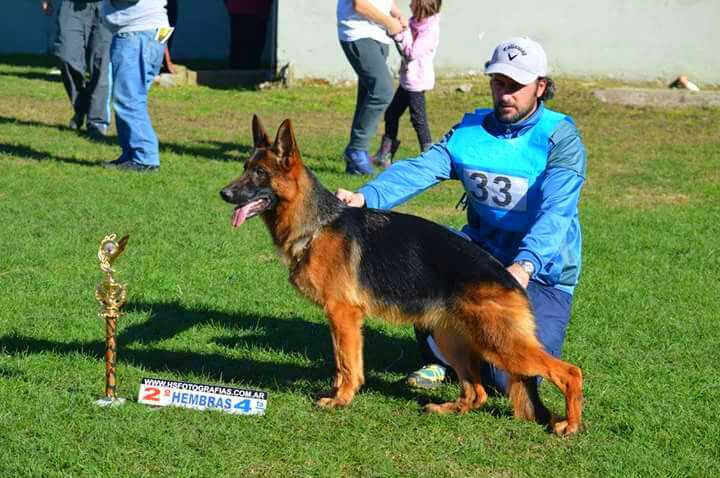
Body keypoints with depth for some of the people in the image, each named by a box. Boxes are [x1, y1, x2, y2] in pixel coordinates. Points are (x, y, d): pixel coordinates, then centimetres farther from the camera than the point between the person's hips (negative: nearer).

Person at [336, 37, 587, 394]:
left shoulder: (560, 139, -13)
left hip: (542, 270, -4)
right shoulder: (470, 131, 1)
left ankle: (535, 331, 20)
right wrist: (366, 197, -33)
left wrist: (525, 265, -46)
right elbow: (418, 170, -14)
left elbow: (555, 212, -28)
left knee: (508, 378, -18)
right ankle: (439, 355, -2)